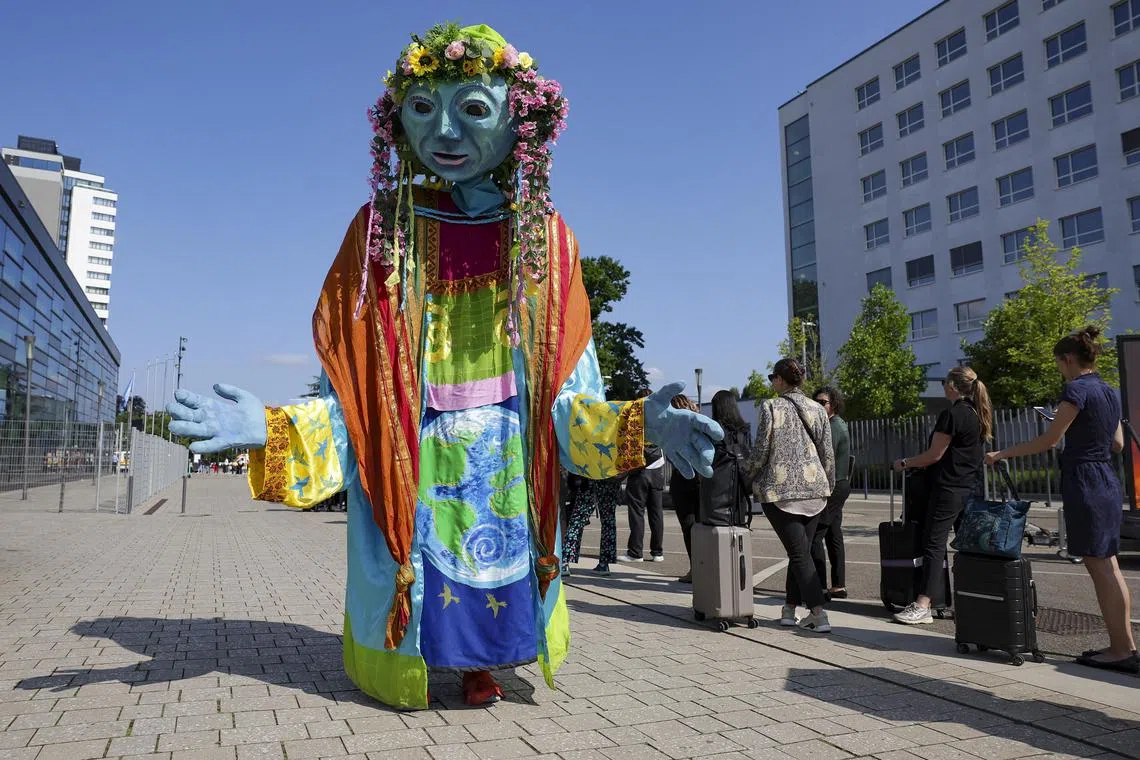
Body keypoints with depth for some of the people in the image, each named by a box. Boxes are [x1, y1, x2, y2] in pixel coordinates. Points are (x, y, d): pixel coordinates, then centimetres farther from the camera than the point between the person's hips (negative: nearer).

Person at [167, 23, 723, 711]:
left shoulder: (546, 239, -2)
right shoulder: (382, 231, -4)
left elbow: (567, 398, -1)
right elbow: (351, 396, -4)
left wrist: (637, 422, -18)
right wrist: (273, 429, -21)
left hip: (512, 492, 1)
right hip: (410, 492, 0)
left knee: (506, 609, 10)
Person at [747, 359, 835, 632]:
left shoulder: (771, 407, -7)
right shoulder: (817, 409, 7)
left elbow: (761, 449, -9)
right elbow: (828, 453, 9)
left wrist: (749, 476, 7)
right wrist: (829, 485, 20)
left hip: (780, 489, -5)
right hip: (814, 489, 5)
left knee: (799, 553, -3)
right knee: (801, 551, 13)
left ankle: (819, 614, -10)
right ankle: (789, 609, 20)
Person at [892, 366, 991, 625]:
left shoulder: (952, 414, -14)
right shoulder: (979, 414, 13)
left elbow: (934, 455, -14)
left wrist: (904, 463, 0)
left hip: (949, 487, -9)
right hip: (972, 487, 9)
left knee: (934, 544, -9)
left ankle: (923, 606, -11)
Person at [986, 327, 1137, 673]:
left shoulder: (1076, 389, -13)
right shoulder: (1109, 392, 13)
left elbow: (1049, 440, -14)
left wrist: (1002, 454, -7)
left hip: (1084, 482, -9)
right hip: (1108, 481, 9)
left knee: (1101, 568, -2)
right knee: (1107, 566, 12)